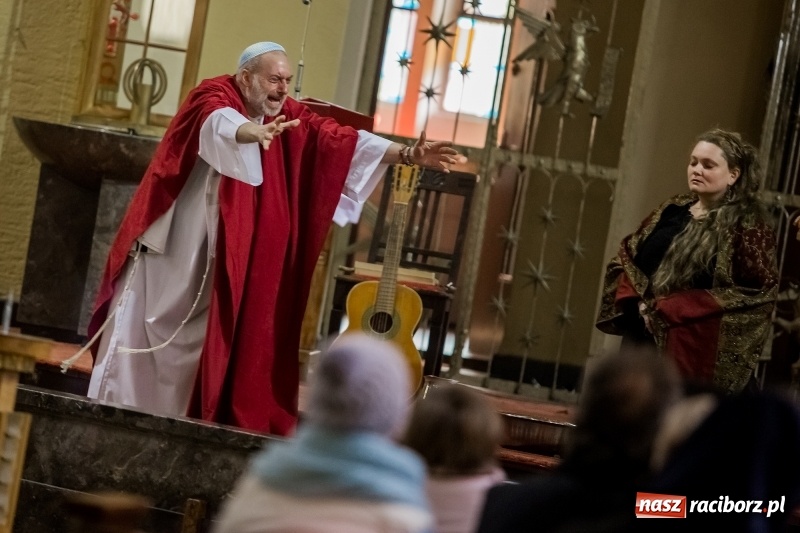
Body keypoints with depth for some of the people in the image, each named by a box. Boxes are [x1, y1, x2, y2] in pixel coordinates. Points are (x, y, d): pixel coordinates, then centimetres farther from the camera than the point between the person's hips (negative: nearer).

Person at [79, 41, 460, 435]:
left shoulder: (287, 115, 4)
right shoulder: (212, 96, -14)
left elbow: (338, 138, -5)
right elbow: (221, 124, -38)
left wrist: (407, 155, -16)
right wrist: (254, 132, -62)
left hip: (212, 256, 6)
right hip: (167, 243, -6)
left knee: (195, 338, 6)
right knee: (141, 330, -1)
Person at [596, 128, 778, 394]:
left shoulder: (748, 227, -6)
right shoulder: (671, 210, 13)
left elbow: (756, 295, -14)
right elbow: (625, 257, 17)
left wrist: (671, 309, -18)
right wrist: (635, 300, -5)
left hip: (697, 355, -6)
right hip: (642, 341, 6)